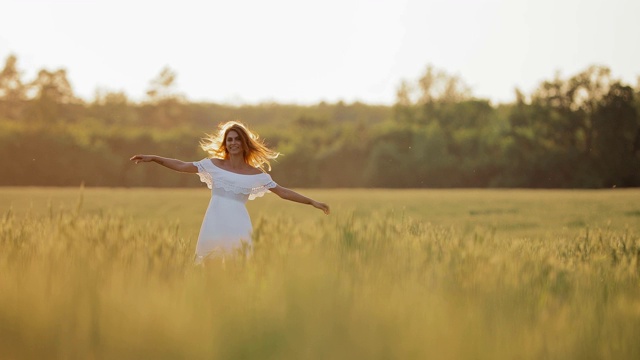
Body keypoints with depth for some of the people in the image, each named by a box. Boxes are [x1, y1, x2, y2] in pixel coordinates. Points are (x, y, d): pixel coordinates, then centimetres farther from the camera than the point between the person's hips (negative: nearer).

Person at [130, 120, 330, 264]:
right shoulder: (214, 165, 7)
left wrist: (312, 202, 4)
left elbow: (283, 192, 8)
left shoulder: (256, 174, 6)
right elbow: (181, 166, 7)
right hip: (215, 223, 1)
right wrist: (152, 158, 1)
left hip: (238, 224, -1)